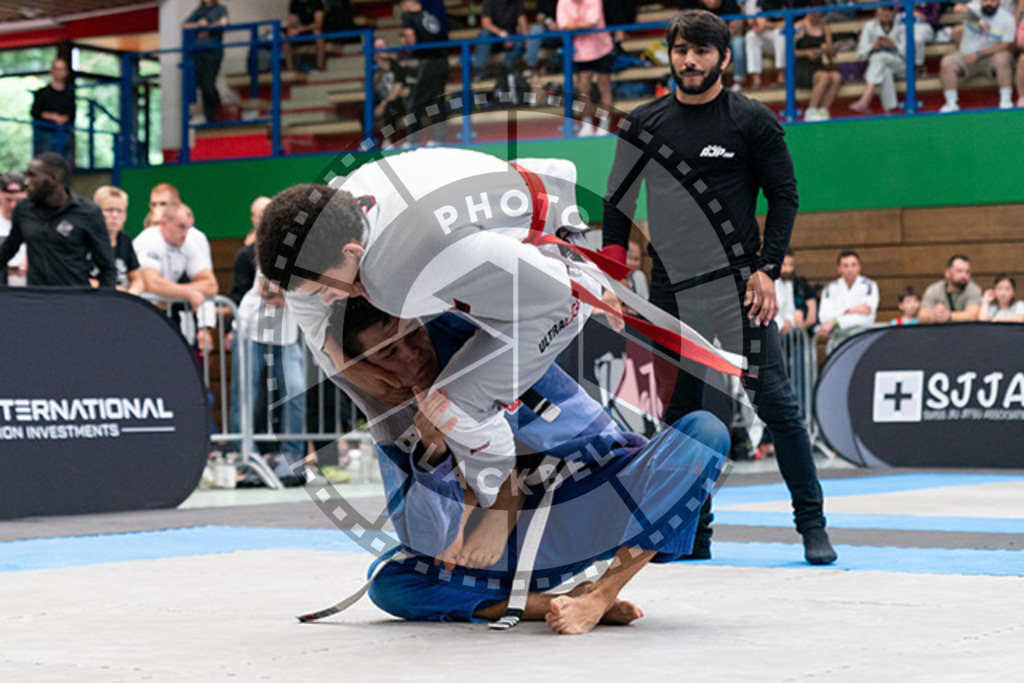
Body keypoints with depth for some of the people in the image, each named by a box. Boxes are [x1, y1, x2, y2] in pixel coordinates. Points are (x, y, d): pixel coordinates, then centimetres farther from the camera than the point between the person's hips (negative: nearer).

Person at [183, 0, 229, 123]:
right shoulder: (198, 11, 21)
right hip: (198, 52, 4)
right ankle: (210, 119, 1)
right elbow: (185, 25, 13)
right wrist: (198, 25, -4)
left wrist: (207, 26, 1)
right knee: (203, 86, -2)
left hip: (213, 51, -4)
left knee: (208, 84, -17)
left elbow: (223, 22, -7)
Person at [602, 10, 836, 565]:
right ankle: (692, 535, 13)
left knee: (775, 403, -6)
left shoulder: (752, 121, -1)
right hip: (671, 287, 4)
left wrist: (767, 269, -8)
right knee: (679, 412, 5)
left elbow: (784, 196, 1)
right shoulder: (644, 124, 9)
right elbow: (618, 200, 16)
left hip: (738, 286, -4)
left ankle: (812, 524, 3)